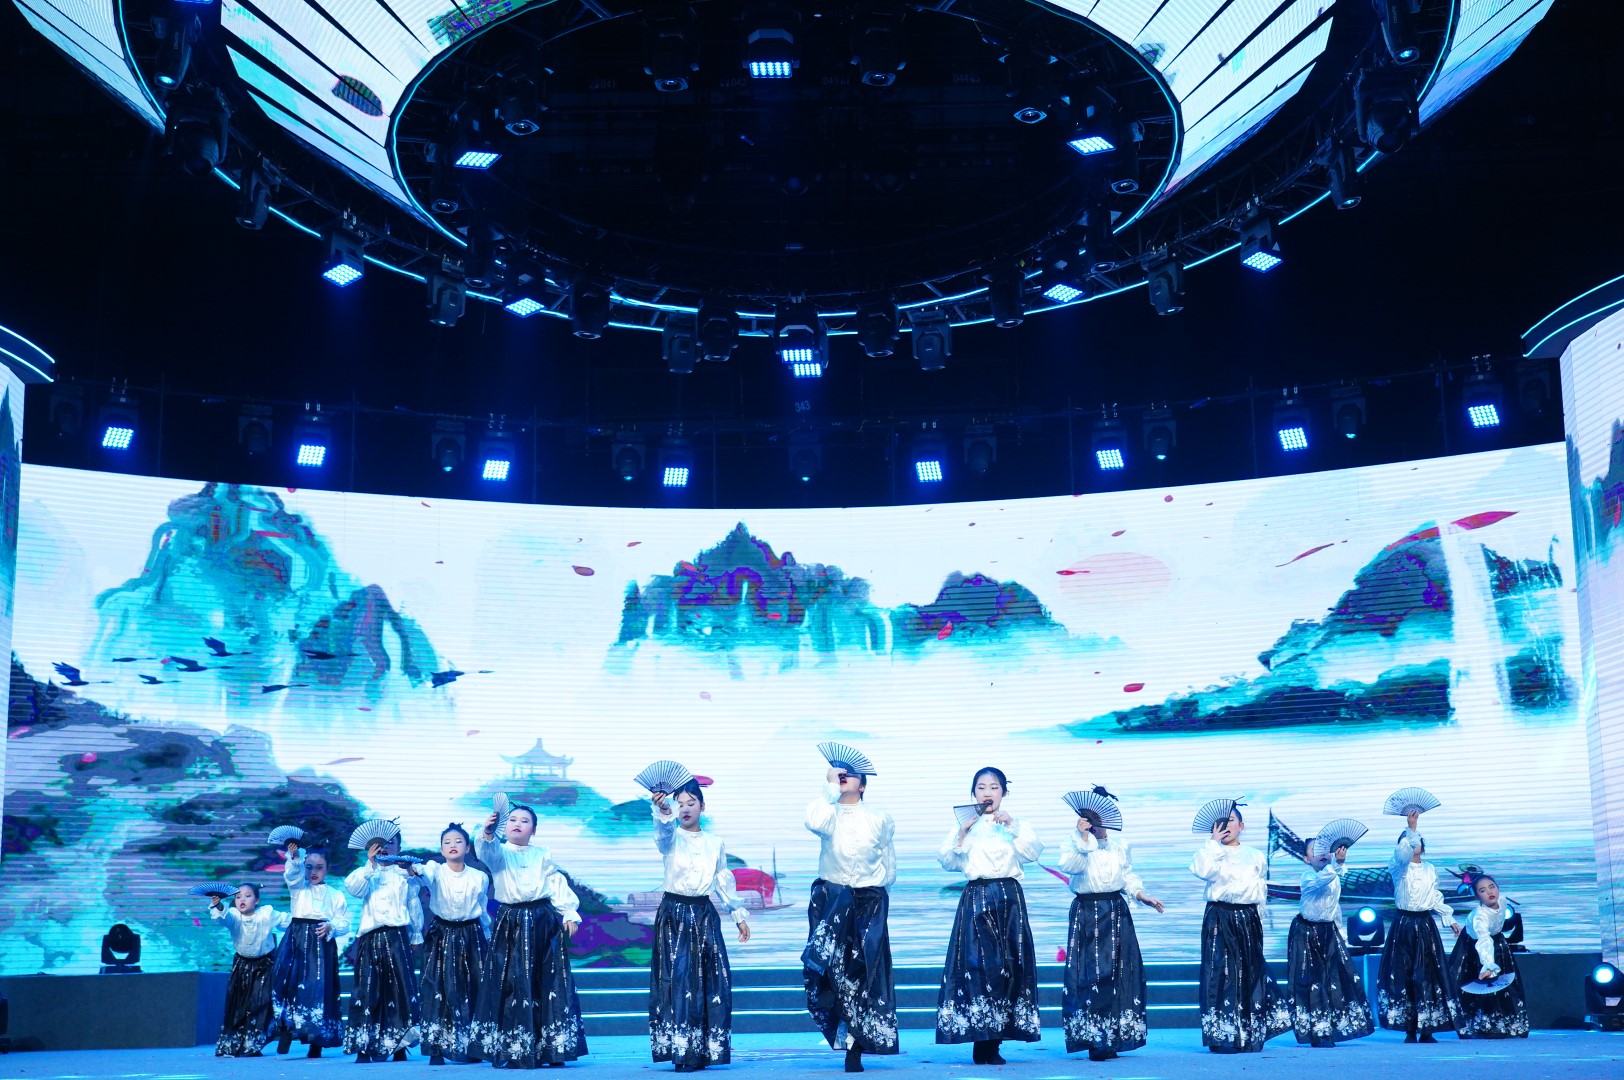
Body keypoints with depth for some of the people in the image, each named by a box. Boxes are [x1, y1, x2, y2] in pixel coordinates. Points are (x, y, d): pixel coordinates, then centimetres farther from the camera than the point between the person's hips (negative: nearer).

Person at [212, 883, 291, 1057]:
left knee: (259, 1003, -9)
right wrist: (217, 906, -65)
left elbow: (287, 922, -4)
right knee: (235, 1002, 2)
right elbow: (224, 916, -44)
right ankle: (229, 1044, 13)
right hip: (242, 964, 2)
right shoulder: (233, 915, -21)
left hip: (265, 965, -2)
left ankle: (253, 1045, -1)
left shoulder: (267, 914, -20)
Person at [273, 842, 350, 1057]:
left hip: (322, 944, -1)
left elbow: (344, 923, 7)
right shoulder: (297, 887, 16)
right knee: (289, 981, -17)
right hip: (296, 942, 1)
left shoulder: (336, 894, 13)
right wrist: (293, 858, -26)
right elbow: (291, 873, -7)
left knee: (319, 987, -5)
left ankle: (316, 1042, 2)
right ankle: (285, 1030, -8)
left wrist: (331, 927, -13)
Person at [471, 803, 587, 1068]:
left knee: (548, 982, 4)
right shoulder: (498, 852, 4)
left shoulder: (543, 855, 11)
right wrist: (487, 834, -42)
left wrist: (570, 914, 1)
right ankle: (510, 1049, 1)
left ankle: (550, 1048, 12)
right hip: (510, 924, -2)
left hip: (543, 921, 2)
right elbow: (485, 849, -20)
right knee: (509, 982, -4)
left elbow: (558, 885, 9)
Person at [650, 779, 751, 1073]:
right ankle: (681, 1051, -7)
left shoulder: (715, 844, 10)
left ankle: (706, 1048, 9)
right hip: (674, 914, -4)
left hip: (704, 914, 4)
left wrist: (739, 914, 18)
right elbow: (664, 832, -27)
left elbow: (724, 881, 18)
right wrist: (664, 813, -50)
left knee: (713, 981, 0)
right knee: (677, 979, -9)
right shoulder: (672, 837, -2)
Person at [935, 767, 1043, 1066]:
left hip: (1008, 898, 1)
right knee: (977, 963, -9)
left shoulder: (1015, 824, 12)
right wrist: (961, 835, -10)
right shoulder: (965, 825, 12)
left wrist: (1013, 826, -15)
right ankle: (982, 1042, -5)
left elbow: (1033, 852, -5)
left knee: (1009, 965, -3)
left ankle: (992, 1044, 3)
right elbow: (947, 862, 2)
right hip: (975, 898, -1)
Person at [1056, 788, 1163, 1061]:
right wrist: (1083, 838, -19)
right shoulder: (1073, 841, 0)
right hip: (1086, 913, -4)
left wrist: (1142, 896, 4)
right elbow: (1070, 866, -18)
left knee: (1120, 973, 2)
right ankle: (1092, 1038, -6)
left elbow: (1128, 877, 18)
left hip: (1116, 912, 4)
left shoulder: (1120, 845, 11)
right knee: (1088, 974, -9)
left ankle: (1114, 1037, 11)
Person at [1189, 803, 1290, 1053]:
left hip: (1248, 920, 4)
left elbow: (1261, 893, 18)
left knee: (1251, 973, 4)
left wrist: (1259, 923, 14)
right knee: (1222, 972, -8)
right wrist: (1214, 842, -11)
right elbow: (1201, 870, -20)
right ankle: (1222, 1036, -6)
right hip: (1220, 919, -4)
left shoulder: (1255, 856, 14)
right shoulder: (1212, 853, 3)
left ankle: (1250, 1037, 13)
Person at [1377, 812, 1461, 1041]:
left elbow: (1436, 898, 19)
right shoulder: (1399, 867, -1)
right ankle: (1409, 1030, 1)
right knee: (1403, 975, -4)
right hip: (1403, 925, -3)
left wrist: (1449, 919, 16)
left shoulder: (1429, 869, 12)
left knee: (1428, 975, -1)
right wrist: (1411, 829, -35)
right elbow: (1402, 853, -24)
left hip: (1425, 926, 3)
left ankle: (1426, 1029, 5)